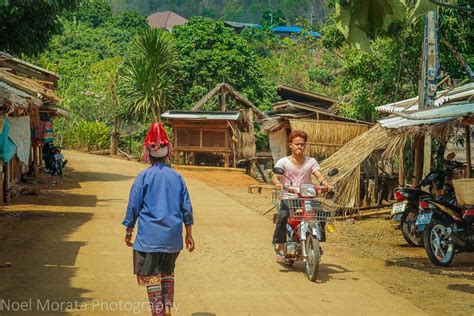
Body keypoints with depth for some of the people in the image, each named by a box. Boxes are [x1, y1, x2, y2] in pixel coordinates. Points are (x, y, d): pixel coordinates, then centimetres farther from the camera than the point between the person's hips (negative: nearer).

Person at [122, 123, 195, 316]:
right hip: (173, 236, 4)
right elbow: (186, 207, 7)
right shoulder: (176, 176, 3)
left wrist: (129, 230, 10)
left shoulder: (144, 176, -6)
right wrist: (188, 233, 16)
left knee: (152, 276, 2)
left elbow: (133, 206, -2)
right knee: (168, 273, 19)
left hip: (150, 236, -4)